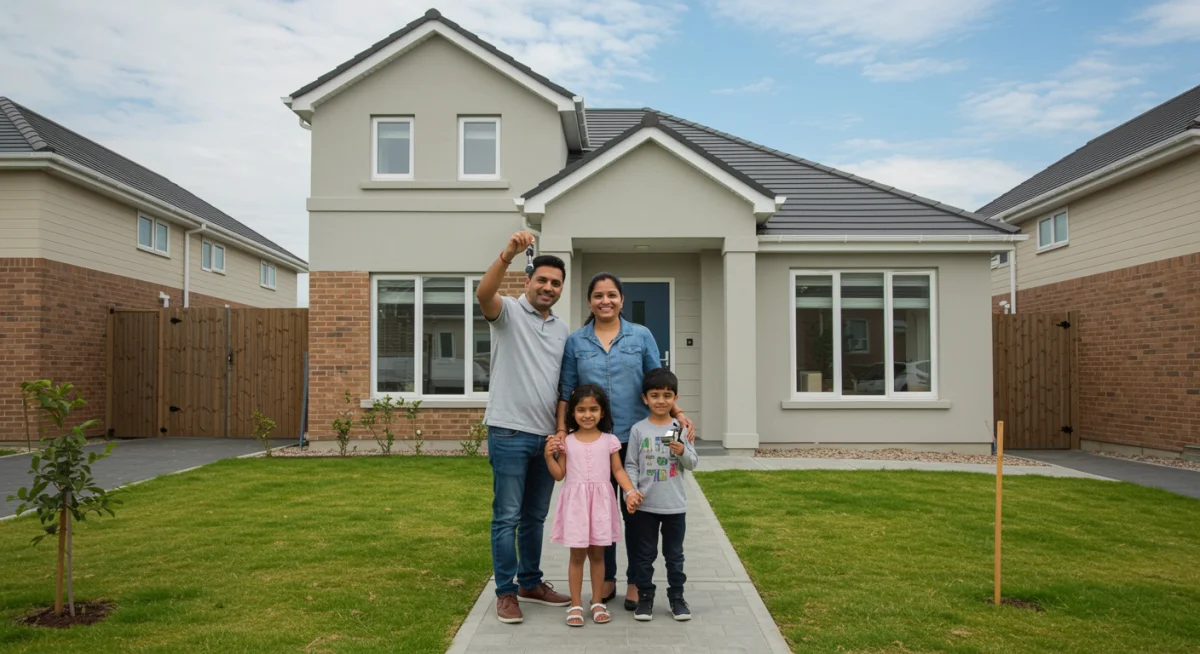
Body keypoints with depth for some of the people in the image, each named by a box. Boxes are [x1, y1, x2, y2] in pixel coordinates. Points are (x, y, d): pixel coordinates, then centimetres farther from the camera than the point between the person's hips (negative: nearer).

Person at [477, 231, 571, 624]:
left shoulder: (562, 330, 15)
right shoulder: (509, 312, -3)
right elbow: (483, 294, -26)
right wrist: (508, 254, -40)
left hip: (547, 435, 6)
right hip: (510, 432, -6)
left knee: (535, 516, 16)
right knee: (507, 516, 0)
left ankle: (531, 584, 29)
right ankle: (505, 592, 12)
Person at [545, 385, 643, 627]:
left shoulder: (609, 441, 2)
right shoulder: (567, 442, 1)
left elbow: (618, 471, 4)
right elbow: (559, 475, 3)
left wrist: (631, 491, -10)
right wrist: (549, 455, -11)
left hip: (600, 502, 1)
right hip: (575, 502, 0)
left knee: (597, 553, 9)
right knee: (577, 554, 4)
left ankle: (597, 603, 20)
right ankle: (576, 605, 13)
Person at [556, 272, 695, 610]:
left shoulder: (641, 336, 3)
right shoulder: (575, 342, 4)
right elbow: (566, 392, 4)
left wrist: (677, 413, -10)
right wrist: (561, 432, -4)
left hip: (636, 437, 0)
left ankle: (635, 582, 20)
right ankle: (607, 579, 25)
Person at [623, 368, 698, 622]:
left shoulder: (681, 428, -1)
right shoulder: (639, 430, -4)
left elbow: (693, 463, 2)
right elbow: (630, 465, -2)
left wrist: (683, 452, -19)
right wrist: (630, 491, -15)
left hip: (675, 505, 1)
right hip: (645, 505, -1)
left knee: (674, 554, 13)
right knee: (644, 554, 9)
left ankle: (676, 596, 26)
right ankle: (645, 597, 22)